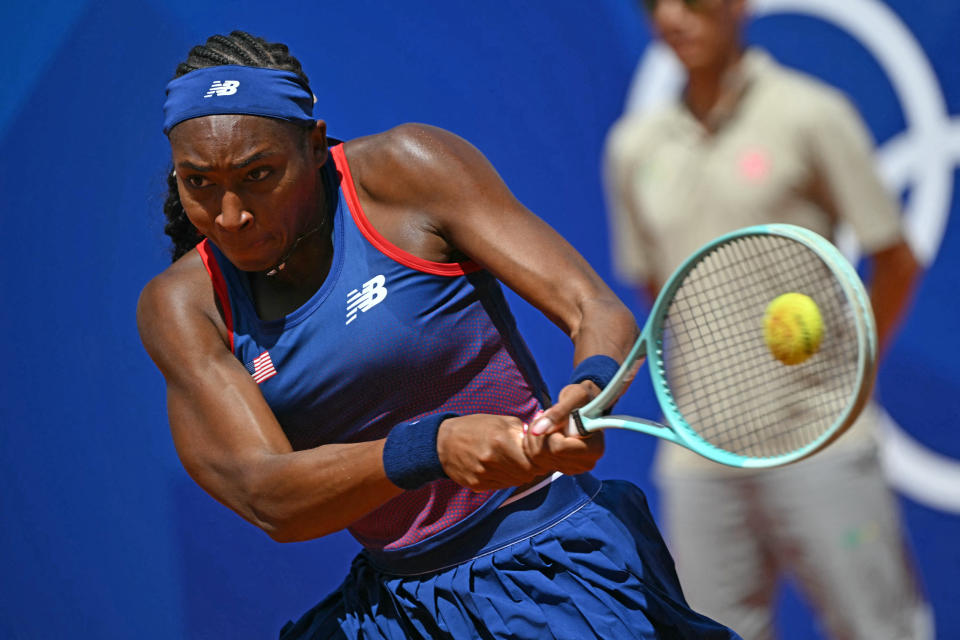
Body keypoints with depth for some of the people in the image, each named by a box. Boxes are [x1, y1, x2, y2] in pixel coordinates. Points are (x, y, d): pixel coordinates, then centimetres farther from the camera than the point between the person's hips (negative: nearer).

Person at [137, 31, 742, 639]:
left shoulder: (405, 167, -8)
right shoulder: (178, 305, -2)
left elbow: (598, 312, -11)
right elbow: (268, 497, -15)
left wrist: (590, 393, -34)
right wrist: (433, 447, -32)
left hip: (555, 567, -4)